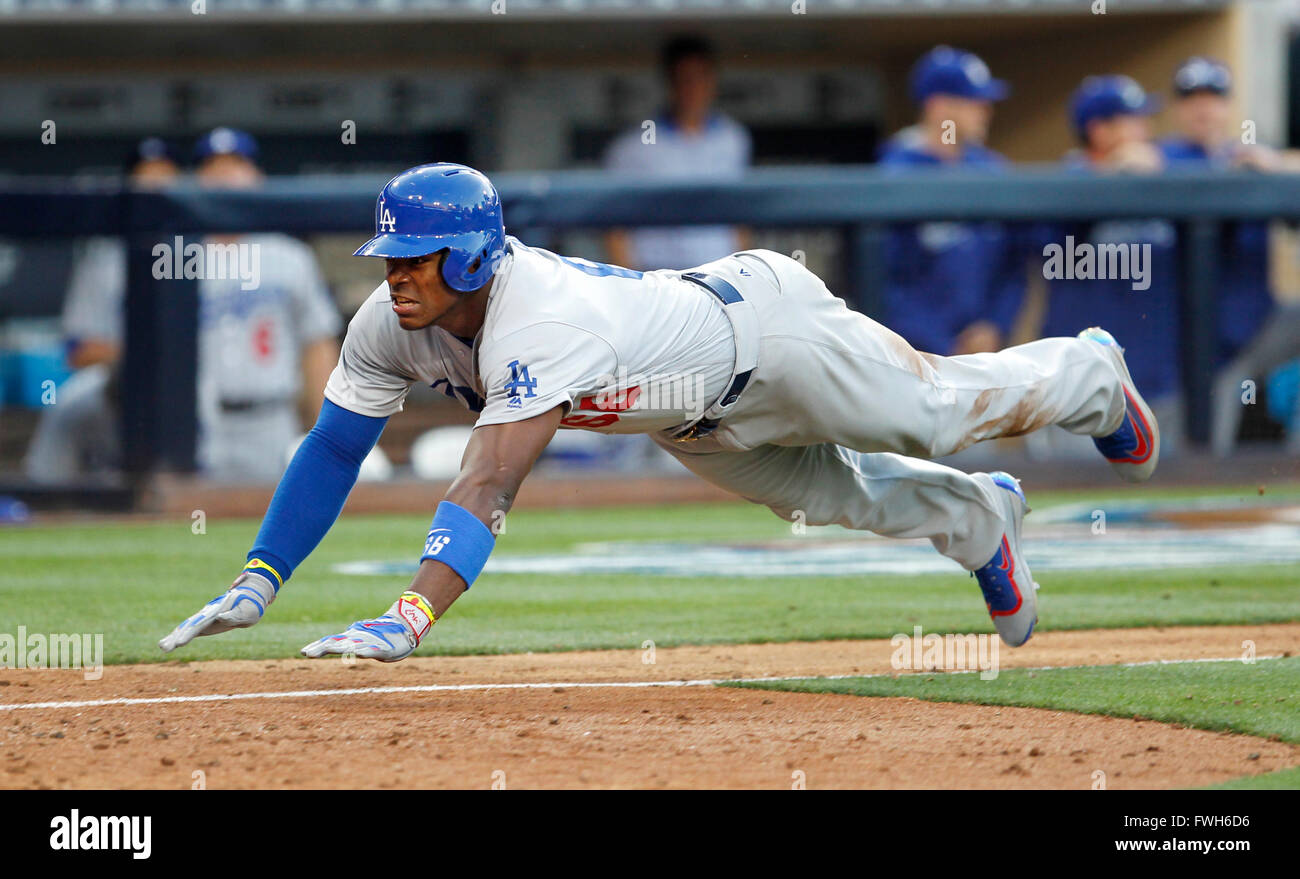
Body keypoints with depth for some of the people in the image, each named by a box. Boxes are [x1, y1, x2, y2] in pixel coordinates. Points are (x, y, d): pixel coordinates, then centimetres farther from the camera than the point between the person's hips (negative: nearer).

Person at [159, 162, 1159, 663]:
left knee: (947, 407, 15)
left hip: (766, 325, -7)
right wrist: (258, 581, -28)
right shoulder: (393, 323, -24)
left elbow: (488, 485, -57)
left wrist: (410, 616, -67)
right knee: (832, 494, 27)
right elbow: (332, 448, -16)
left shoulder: (543, 324, -47)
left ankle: (1093, 376, 47)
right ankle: (981, 519, 57)